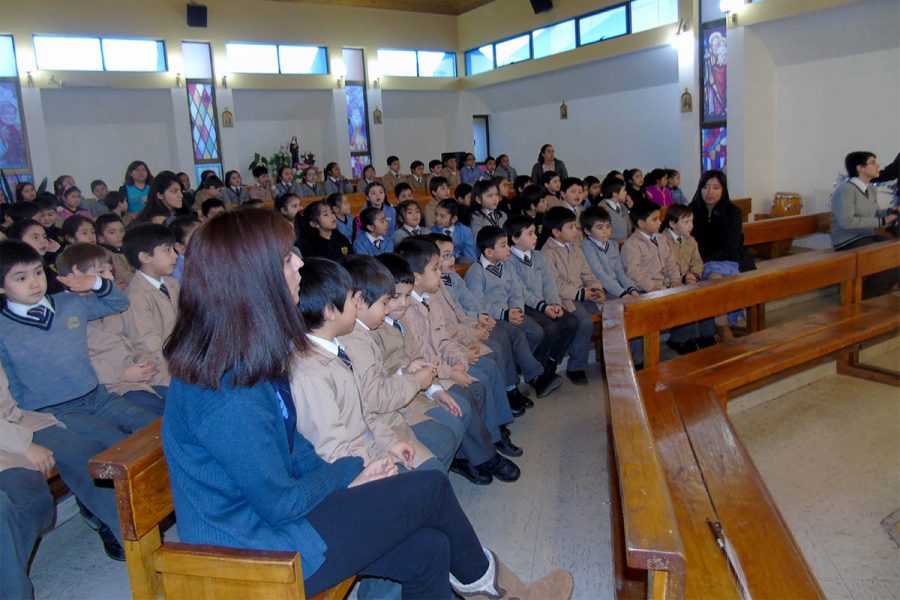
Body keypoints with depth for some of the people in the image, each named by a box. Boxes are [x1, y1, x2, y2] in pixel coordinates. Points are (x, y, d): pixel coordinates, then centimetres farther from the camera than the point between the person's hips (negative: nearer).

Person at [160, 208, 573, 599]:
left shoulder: (247, 356, 0)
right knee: (432, 488, -3)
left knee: (430, 548, 2)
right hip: (257, 553, -8)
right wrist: (348, 471, -7)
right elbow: (282, 506, -22)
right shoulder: (229, 394, -30)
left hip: (262, 515, 8)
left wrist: (345, 479, -4)